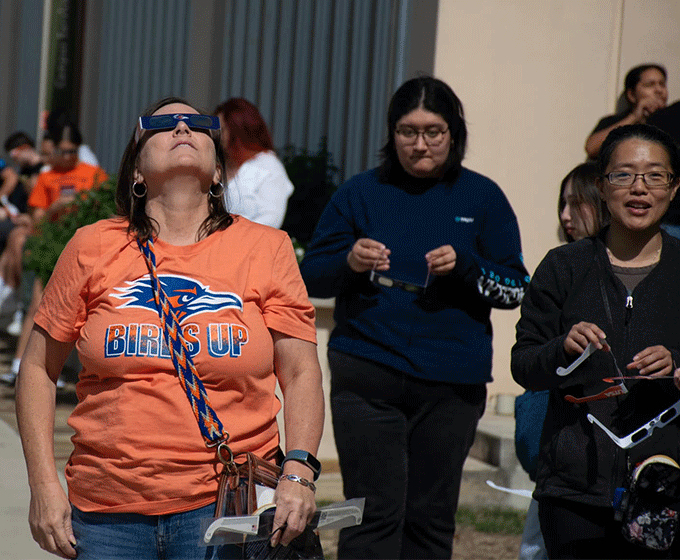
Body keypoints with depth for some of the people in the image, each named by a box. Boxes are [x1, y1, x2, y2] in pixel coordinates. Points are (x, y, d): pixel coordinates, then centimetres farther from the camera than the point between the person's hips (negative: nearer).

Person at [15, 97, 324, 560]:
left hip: (227, 505, 0)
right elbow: (39, 369, 9)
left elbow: (301, 373, 4)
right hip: (107, 512, 1)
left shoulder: (266, 249, 4)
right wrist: (45, 485, 1)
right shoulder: (93, 248, 5)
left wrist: (298, 474, -10)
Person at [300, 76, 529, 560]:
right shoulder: (360, 193, 6)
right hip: (367, 377, -1)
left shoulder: (482, 198, 6)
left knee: (431, 518, 6)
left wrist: (463, 266, -14)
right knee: (375, 514, -8)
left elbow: (515, 288, 4)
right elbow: (310, 277, 7)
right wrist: (349, 263, -14)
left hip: (452, 385, 1)